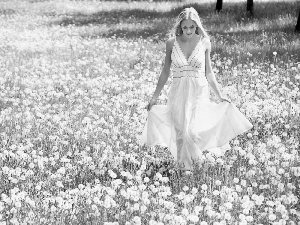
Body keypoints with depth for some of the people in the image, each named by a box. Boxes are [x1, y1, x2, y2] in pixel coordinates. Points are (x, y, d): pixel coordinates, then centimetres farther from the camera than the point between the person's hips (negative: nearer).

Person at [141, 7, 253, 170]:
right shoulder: (172, 43, -2)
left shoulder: (204, 43, -2)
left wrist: (220, 95, 6)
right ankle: (185, 166, 20)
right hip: (178, 93, 1)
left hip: (199, 93, -1)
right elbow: (165, 72, 7)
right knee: (180, 132, 1)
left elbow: (208, 73, 8)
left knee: (192, 131, -15)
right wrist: (154, 97, 8)